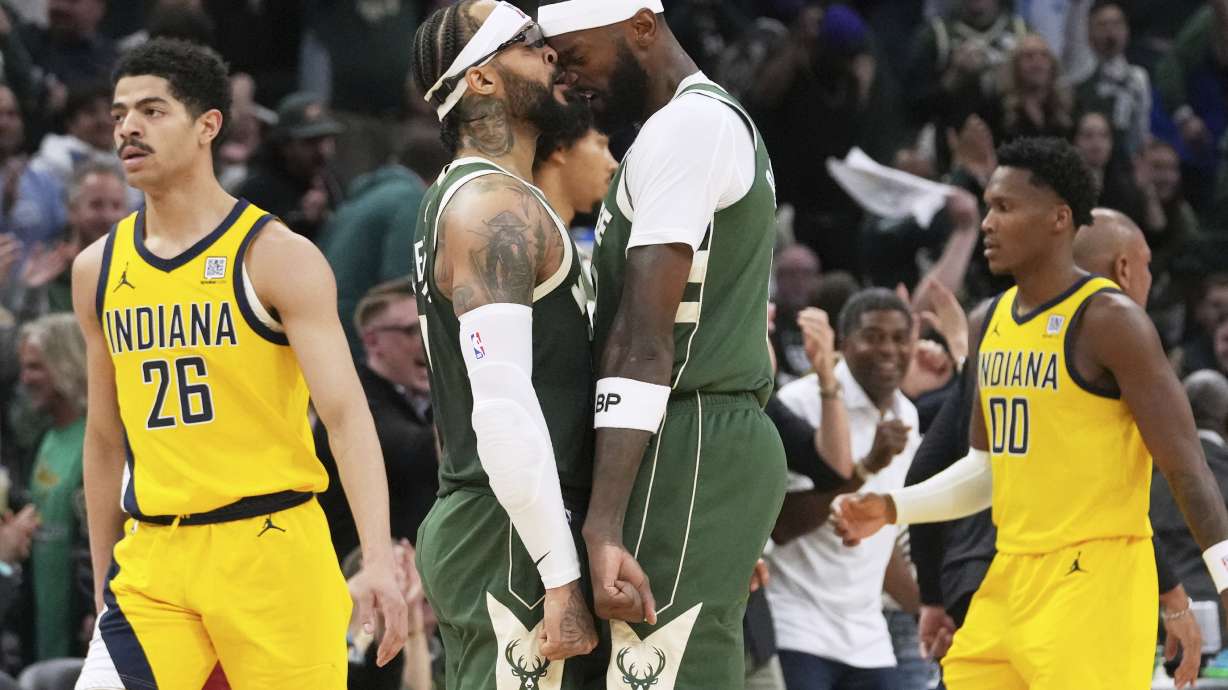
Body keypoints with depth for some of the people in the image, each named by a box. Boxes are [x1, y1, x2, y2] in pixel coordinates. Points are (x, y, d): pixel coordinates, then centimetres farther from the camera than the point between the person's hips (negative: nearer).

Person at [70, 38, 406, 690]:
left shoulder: (277, 257, -6)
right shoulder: (97, 270, 11)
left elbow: (346, 413, -14)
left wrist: (379, 563, -25)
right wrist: (103, 584, 19)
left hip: (269, 550, -4)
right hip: (152, 562, 4)